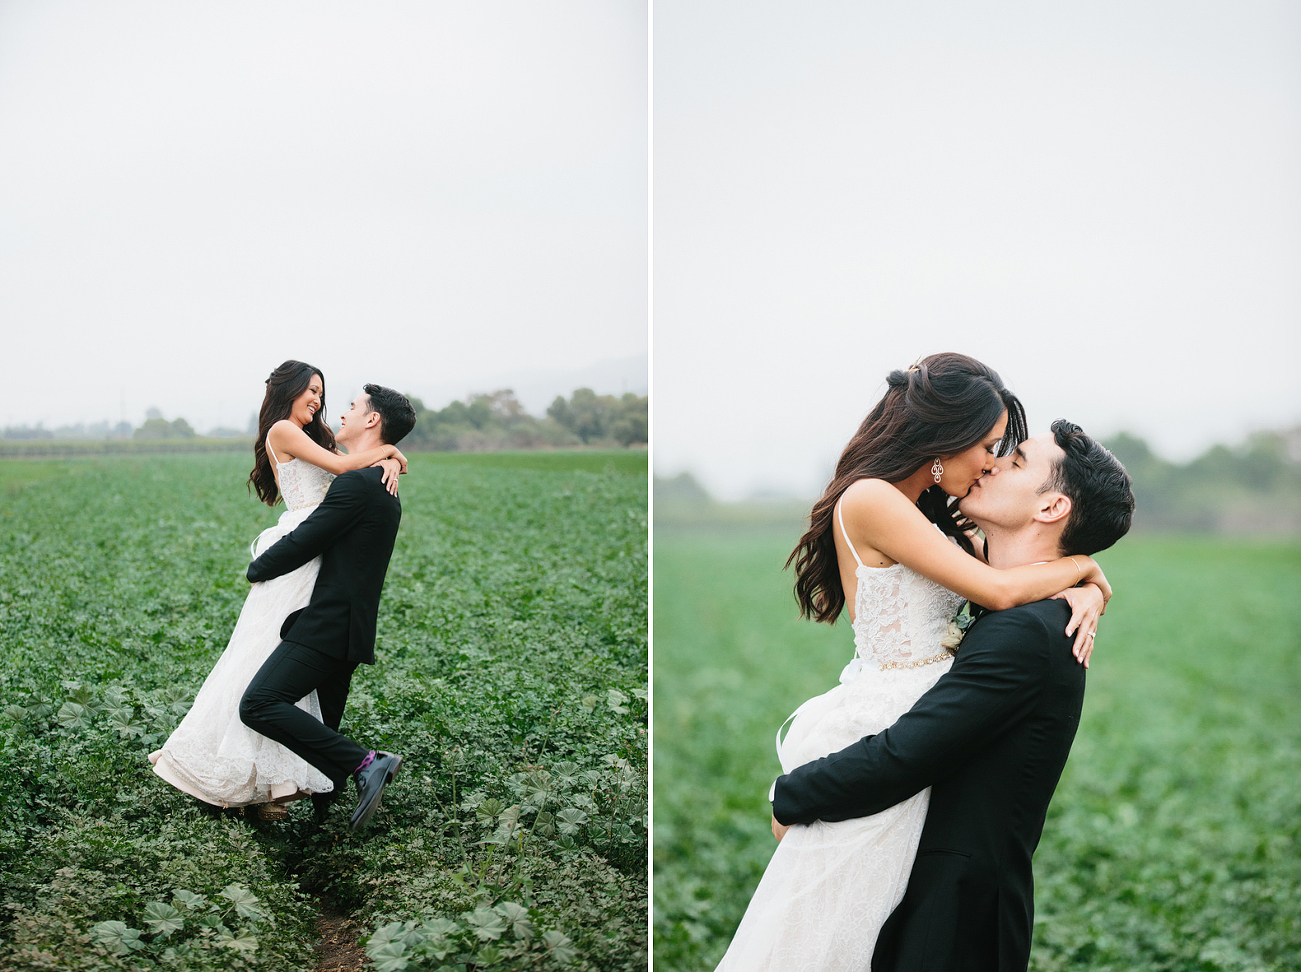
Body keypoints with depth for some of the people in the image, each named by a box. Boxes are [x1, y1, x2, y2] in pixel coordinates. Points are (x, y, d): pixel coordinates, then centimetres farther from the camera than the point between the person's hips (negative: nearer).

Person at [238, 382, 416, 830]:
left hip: (327, 626, -10)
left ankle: (364, 763, -20)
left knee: (259, 705, -19)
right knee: (319, 731, 14)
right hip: (347, 628, 10)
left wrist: (256, 569, 4)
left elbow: (302, 543, -13)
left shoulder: (357, 482, -15)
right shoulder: (384, 487, 18)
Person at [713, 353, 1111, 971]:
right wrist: (1083, 565, -2)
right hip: (885, 723, -9)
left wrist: (1085, 593, -6)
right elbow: (997, 589, -18)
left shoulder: (938, 516, 13)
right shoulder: (870, 499, -16)